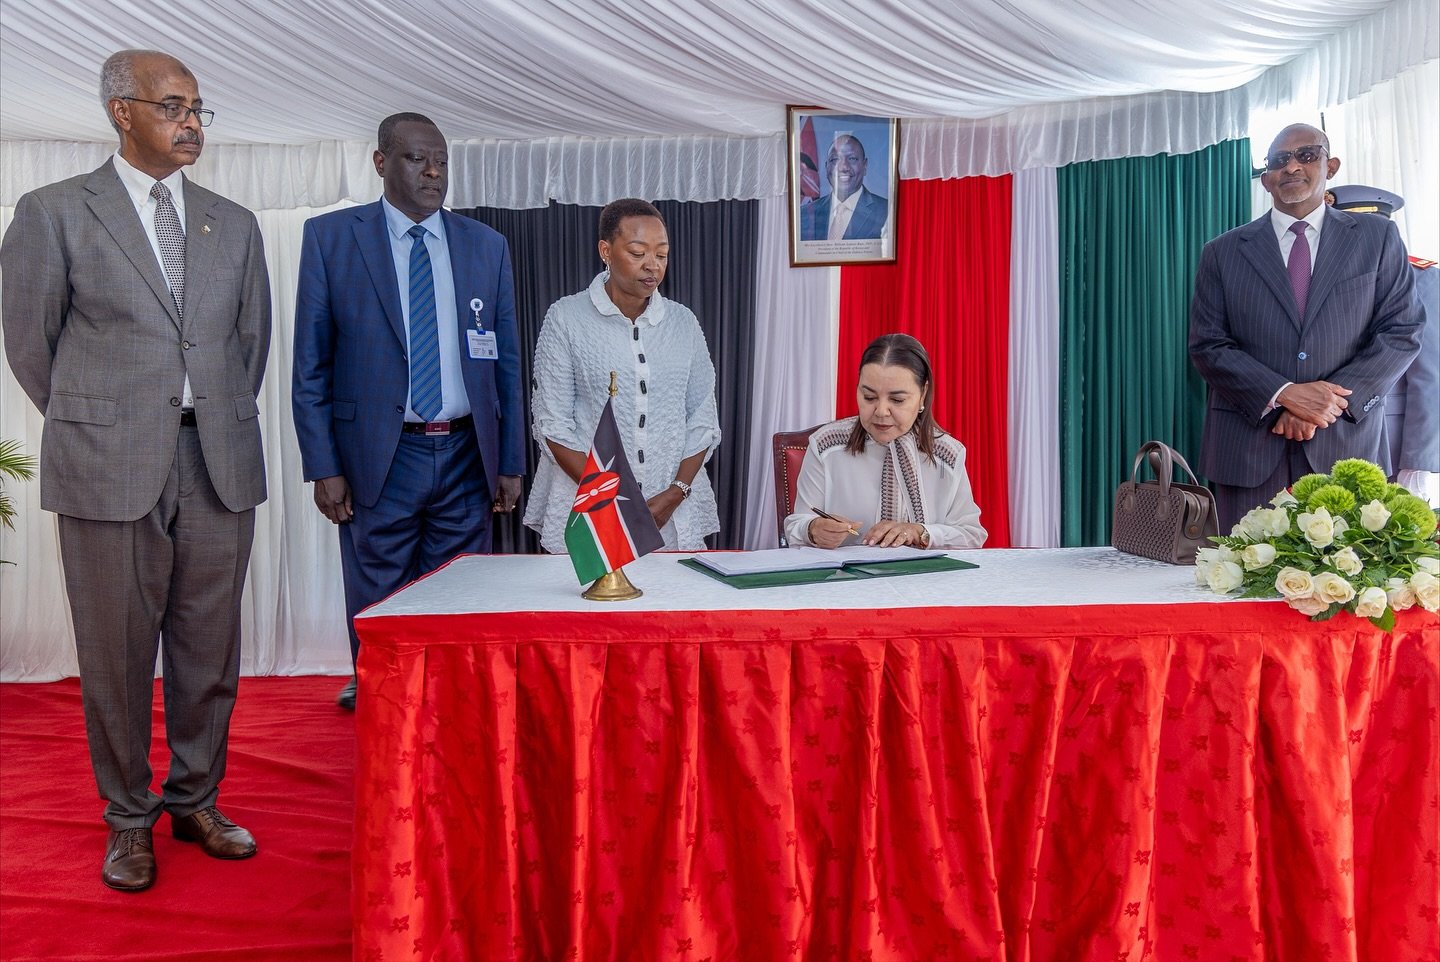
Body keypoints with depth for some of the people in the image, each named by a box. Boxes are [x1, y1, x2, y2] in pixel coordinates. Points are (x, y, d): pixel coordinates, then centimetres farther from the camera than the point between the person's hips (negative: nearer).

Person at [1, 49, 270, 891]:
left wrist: (226, 421, 14)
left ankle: (196, 800, 26)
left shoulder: (234, 224, 12)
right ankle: (129, 819, 22)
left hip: (219, 464, 3)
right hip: (111, 468, -2)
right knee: (117, 653, 5)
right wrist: (90, 426, 9)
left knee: (210, 647, 9)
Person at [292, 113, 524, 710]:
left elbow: (505, 362, 10)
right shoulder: (330, 237, 2)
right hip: (378, 458, -2)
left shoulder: (487, 246, 9)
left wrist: (510, 462, 5)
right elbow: (310, 364, 1)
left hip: (466, 458, 2)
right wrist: (323, 466, -6)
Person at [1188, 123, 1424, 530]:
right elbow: (1207, 344, 1)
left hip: (1346, 443, 1)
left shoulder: (1376, 238, 11)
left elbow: (1401, 332, 5)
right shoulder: (1223, 252, 9)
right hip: (1247, 447, 0)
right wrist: (1283, 395, -12)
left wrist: (1333, 400, -10)